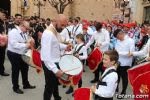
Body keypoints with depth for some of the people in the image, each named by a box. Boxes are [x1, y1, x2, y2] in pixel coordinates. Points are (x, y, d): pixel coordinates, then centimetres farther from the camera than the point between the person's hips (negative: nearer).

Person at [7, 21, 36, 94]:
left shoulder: (24, 33, 6)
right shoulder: (13, 32, -20)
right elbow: (14, 44, -29)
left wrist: (29, 42, -8)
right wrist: (25, 45, -31)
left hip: (22, 54, 8)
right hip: (14, 54, -8)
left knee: (25, 69, 18)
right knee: (16, 71, 6)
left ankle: (26, 84, 36)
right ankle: (15, 87, 24)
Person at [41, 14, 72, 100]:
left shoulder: (56, 31, 2)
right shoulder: (48, 33, -29)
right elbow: (46, 56, -34)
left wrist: (65, 47, -2)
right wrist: (55, 70, -38)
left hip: (55, 62, 10)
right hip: (49, 64, -10)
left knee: (55, 82, 30)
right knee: (49, 86, 7)